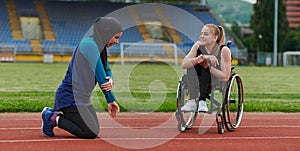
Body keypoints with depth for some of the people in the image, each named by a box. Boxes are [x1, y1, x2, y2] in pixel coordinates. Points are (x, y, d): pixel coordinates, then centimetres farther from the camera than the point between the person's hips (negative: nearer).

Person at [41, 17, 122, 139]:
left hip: (83, 98, 10)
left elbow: (107, 70, 13)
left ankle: (53, 113, 19)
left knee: (94, 130, 15)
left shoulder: (99, 46, 12)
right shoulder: (89, 44, -18)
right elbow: (98, 71, -19)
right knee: (91, 133, -14)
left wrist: (110, 81, -13)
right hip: (70, 97, -10)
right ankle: (52, 117, -1)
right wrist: (110, 100, -14)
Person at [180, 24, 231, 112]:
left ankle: (202, 101, -31)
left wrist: (208, 66, -30)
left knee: (206, 66, -28)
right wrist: (200, 58, -36)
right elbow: (184, 64, -21)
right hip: (196, 83, 3)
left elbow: (225, 78, -19)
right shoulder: (198, 46, -8)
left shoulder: (224, 50, -17)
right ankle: (193, 101, -35)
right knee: (192, 64, -24)